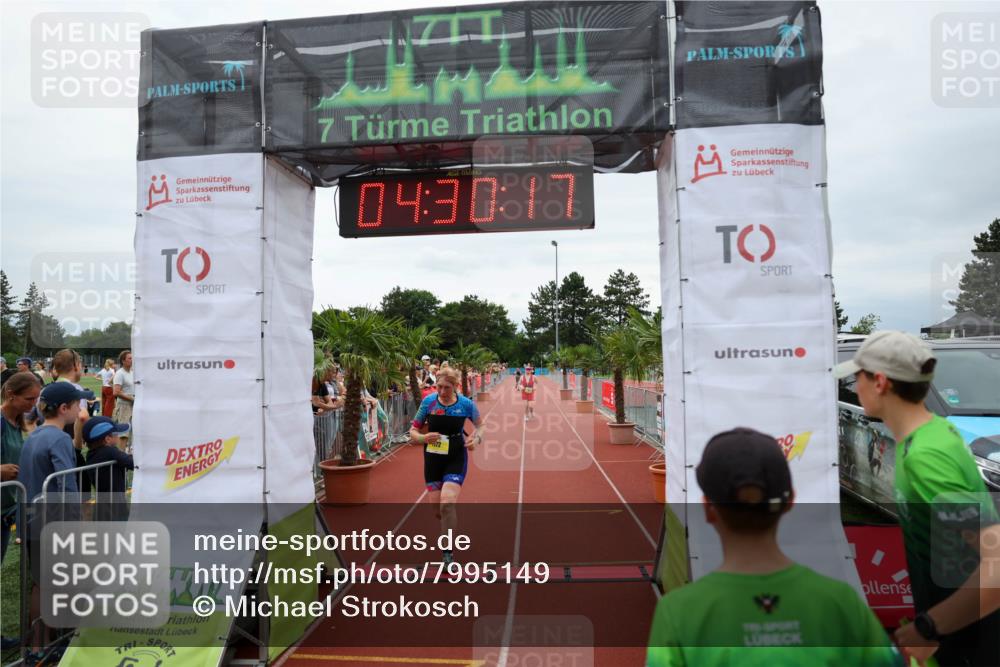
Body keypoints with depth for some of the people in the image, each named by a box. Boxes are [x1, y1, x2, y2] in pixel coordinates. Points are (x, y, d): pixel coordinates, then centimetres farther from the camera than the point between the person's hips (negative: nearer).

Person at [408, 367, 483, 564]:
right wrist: (423, 438, -23)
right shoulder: (428, 402, -8)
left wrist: (476, 438, -12)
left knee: (447, 503, -20)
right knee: (436, 509, 9)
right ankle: (450, 526, 46)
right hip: (433, 459, 2)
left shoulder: (466, 404, -10)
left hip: (456, 459, -2)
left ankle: (447, 552, -2)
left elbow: (480, 424, 8)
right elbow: (413, 431, -1)